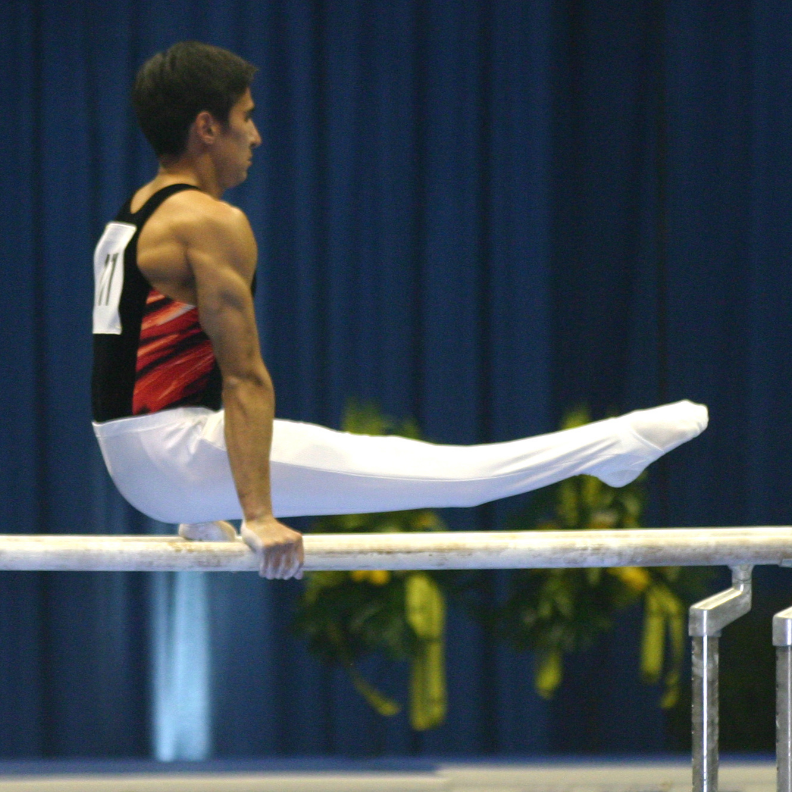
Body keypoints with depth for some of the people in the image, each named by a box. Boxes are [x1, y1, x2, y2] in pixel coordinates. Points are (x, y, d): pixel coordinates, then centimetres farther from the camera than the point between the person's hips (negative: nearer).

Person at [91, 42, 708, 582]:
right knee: (437, 471, -6)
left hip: (135, 464, 10)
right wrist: (259, 516, -21)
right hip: (178, 452, -10)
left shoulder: (134, 218, 16)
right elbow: (243, 377, -18)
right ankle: (615, 447, -4)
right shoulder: (212, 223, -14)